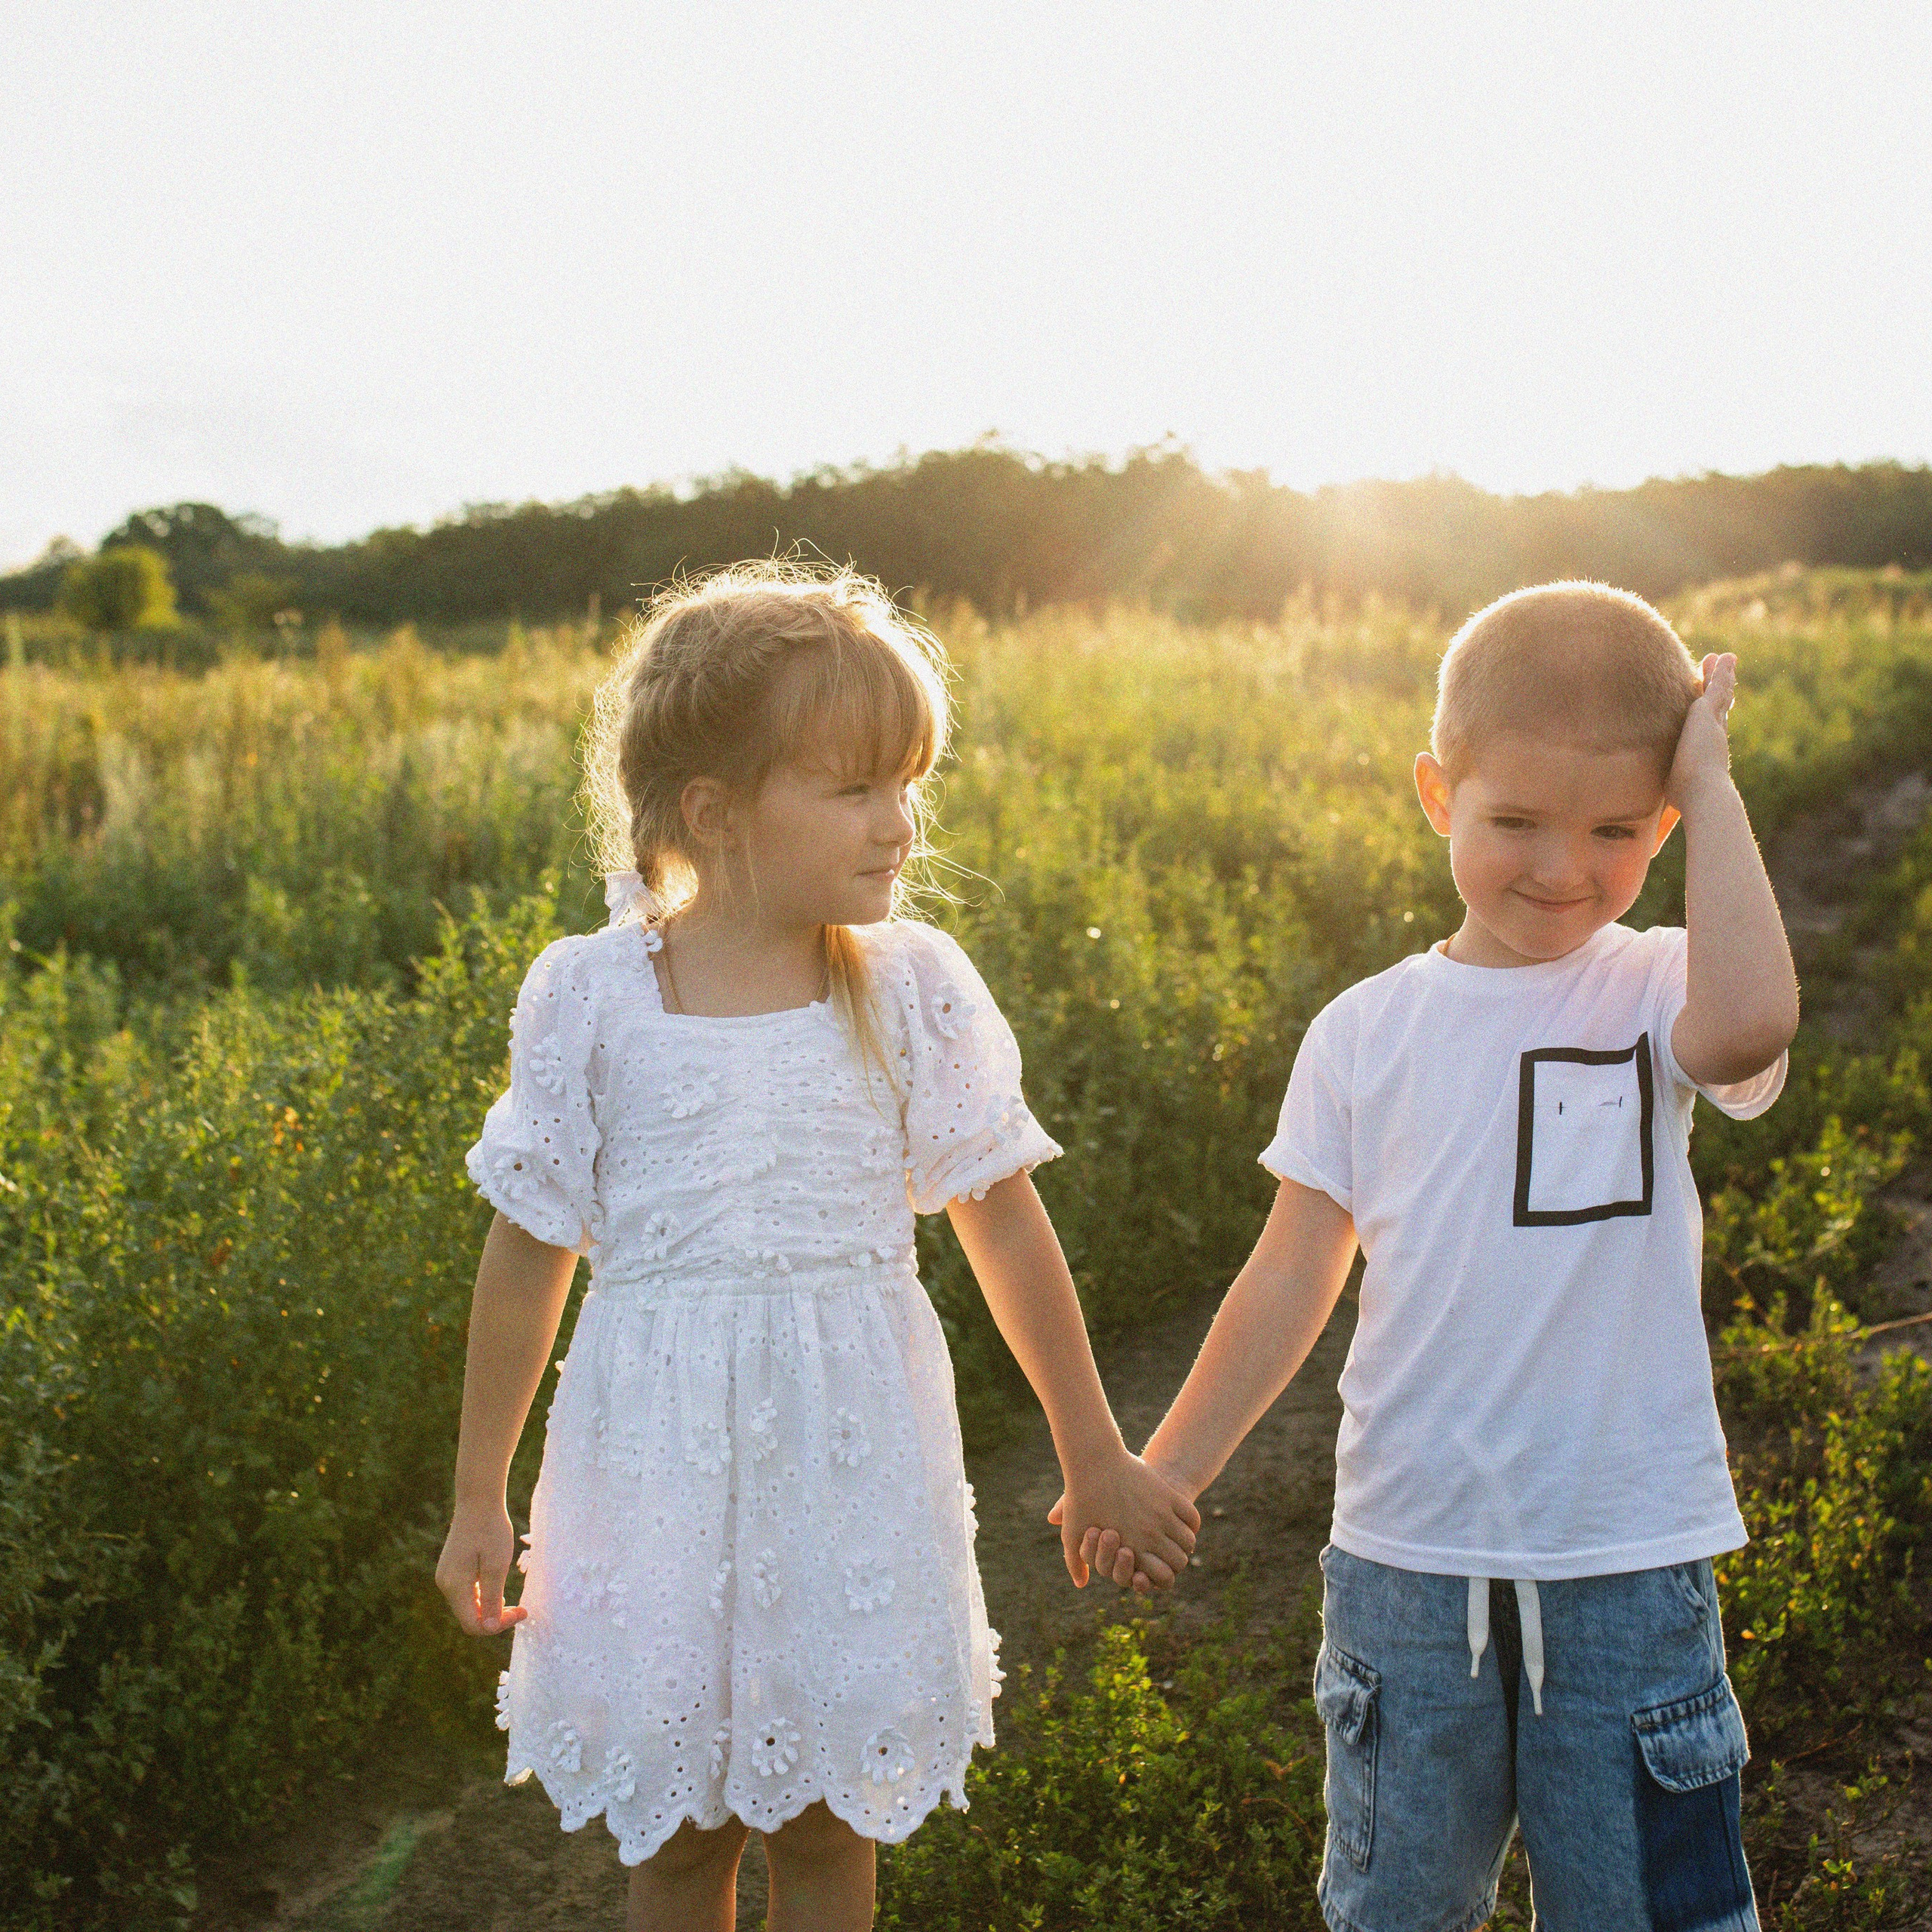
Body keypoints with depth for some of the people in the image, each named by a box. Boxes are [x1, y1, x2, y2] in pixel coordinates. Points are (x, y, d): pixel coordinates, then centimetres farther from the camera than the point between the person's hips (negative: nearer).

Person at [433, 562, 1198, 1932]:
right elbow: (529, 1252, 2)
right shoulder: (588, 996, -6)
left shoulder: (914, 987, -4)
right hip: (658, 1453, 0)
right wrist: (478, 1500, 8)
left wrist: (1095, 1458, 9)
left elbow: (1003, 1220, 4)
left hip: (853, 1452, 0)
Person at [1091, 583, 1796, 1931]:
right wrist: (1170, 1470, 9)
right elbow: (1294, 1280, 7)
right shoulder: (1370, 1034, 1)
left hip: (1629, 1565, -2)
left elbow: (1751, 1023, -30)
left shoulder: (1658, 995, -4)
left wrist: (1710, 786, -19)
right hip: (1410, 1563, 2)